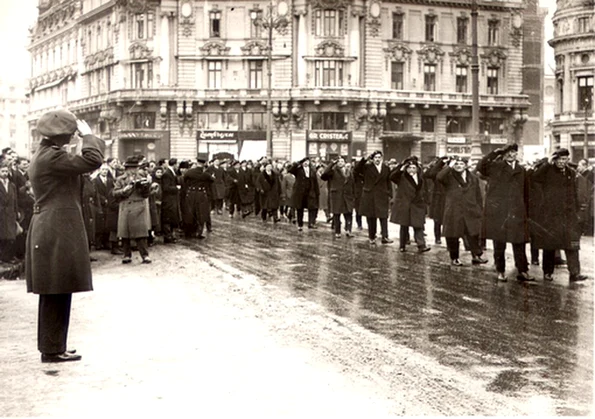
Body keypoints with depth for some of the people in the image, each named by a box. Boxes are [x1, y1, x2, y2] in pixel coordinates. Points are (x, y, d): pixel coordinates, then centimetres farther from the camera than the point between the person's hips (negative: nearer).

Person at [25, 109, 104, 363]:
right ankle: (53, 349, 1)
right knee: (57, 293, -5)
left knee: (54, 294, 15)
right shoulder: (52, 157, -17)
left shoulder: (44, 155, 16)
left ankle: (52, 347, 22)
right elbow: (93, 160, -22)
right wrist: (88, 135, -11)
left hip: (51, 233, 11)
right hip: (57, 233, -11)